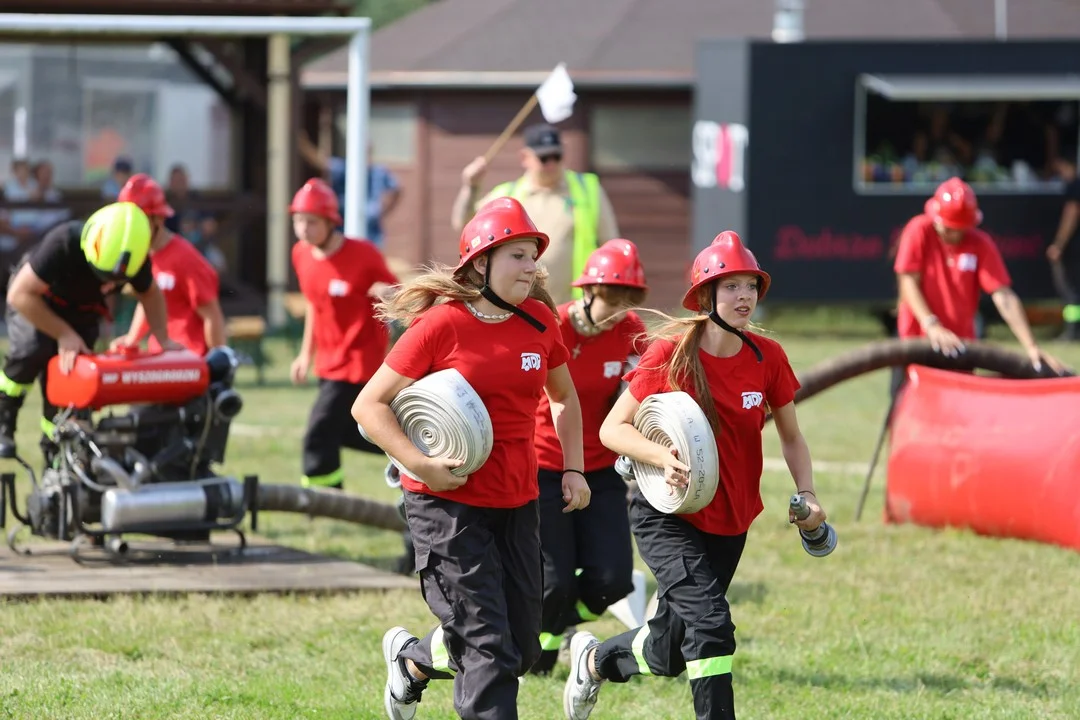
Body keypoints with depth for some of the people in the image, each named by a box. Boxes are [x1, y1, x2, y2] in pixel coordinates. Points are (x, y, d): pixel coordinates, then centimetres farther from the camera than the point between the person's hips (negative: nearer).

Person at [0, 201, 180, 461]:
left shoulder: (136, 259, -26)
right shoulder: (63, 243, -40)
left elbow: (149, 294, -2)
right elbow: (21, 295, -34)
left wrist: (163, 339, -14)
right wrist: (64, 335, -35)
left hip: (82, 312, 4)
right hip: (35, 301, -4)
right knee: (32, 350, -32)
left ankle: (55, 456, 15)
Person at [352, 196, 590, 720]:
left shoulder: (539, 320, 5)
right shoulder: (442, 325, -12)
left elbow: (563, 397, 23)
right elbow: (369, 406, -10)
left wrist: (573, 469, 11)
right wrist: (420, 465, -21)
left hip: (517, 502, 6)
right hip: (448, 504, -6)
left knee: (522, 650, 11)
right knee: (489, 650, -10)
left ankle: (411, 659, 39)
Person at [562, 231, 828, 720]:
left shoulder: (767, 358, -2)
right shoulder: (671, 354, -14)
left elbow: (791, 437, 10)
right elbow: (612, 429, -11)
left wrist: (806, 493, -7)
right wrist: (663, 457, -29)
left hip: (730, 521, 5)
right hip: (668, 517, -5)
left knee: (670, 652, 13)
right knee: (710, 623, -25)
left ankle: (596, 660, 44)